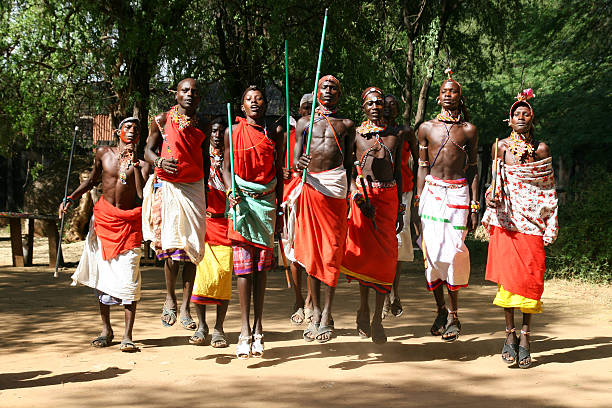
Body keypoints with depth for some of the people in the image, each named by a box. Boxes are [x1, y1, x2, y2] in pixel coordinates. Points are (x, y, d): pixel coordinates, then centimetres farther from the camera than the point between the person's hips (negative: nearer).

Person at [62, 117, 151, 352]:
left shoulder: (142, 163, -1)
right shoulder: (103, 153, 5)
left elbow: (143, 195, -15)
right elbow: (93, 180, 21)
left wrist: (134, 163, -15)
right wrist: (70, 198, 10)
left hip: (130, 223, -3)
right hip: (104, 218, 3)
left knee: (128, 279, -11)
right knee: (102, 275, 6)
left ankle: (127, 337, -9)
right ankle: (106, 330, 19)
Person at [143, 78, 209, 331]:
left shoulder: (201, 128, 11)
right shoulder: (162, 120, 3)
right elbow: (148, 151, 1)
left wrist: (207, 196, 10)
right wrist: (159, 161, -22)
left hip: (194, 188, 3)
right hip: (168, 187, -3)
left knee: (192, 248, -2)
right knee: (172, 244, -10)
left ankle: (185, 306, 3)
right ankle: (170, 299, 9)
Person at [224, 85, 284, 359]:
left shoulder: (275, 132, 8)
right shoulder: (233, 132, 4)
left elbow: (278, 172, 11)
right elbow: (226, 167, 6)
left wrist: (279, 208, 7)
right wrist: (230, 192, -13)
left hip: (266, 200, 2)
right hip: (241, 200, -1)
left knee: (261, 266, 2)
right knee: (243, 266, -6)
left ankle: (258, 329, 7)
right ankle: (245, 331, -4)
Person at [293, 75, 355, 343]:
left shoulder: (346, 125, 14)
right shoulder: (304, 123, 14)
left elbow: (349, 163, 15)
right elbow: (295, 162, 8)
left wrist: (351, 193, 7)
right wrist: (299, 165, -16)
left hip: (335, 187, -1)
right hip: (309, 185, 1)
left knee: (332, 252, -4)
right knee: (311, 251, 3)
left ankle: (327, 317, 0)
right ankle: (316, 313, 10)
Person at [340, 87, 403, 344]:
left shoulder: (395, 135, 12)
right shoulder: (355, 133, 5)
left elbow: (398, 173, 15)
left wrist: (400, 210, 13)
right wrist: (359, 196, -14)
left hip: (389, 196, 2)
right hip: (363, 194, -2)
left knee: (386, 255, -4)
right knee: (365, 251, 0)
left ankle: (378, 316, -1)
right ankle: (364, 309, 16)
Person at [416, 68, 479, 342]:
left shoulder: (469, 130, 8)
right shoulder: (427, 128, 10)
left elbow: (473, 169, 8)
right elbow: (422, 167, 11)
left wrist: (474, 206, 3)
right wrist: (418, 201, 4)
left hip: (458, 193, -1)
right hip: (432, 191, 1)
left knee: (454, 252, -8)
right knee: (431, 251, -4)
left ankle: (453, 314, 3)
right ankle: (441, 311, 10)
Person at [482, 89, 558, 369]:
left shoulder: (541, 149, 7)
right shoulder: (501, 146, 7)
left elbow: (548, 188, 9)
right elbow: (495, 182, 11)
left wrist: (550, 226, 3)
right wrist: (490, 197, -13)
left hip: (532, 219, 0)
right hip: (506, 217, 0)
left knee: (531, 276, -4)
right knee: (507, 273, -7)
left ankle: (525, 336, 1)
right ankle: (510, 334, 2)